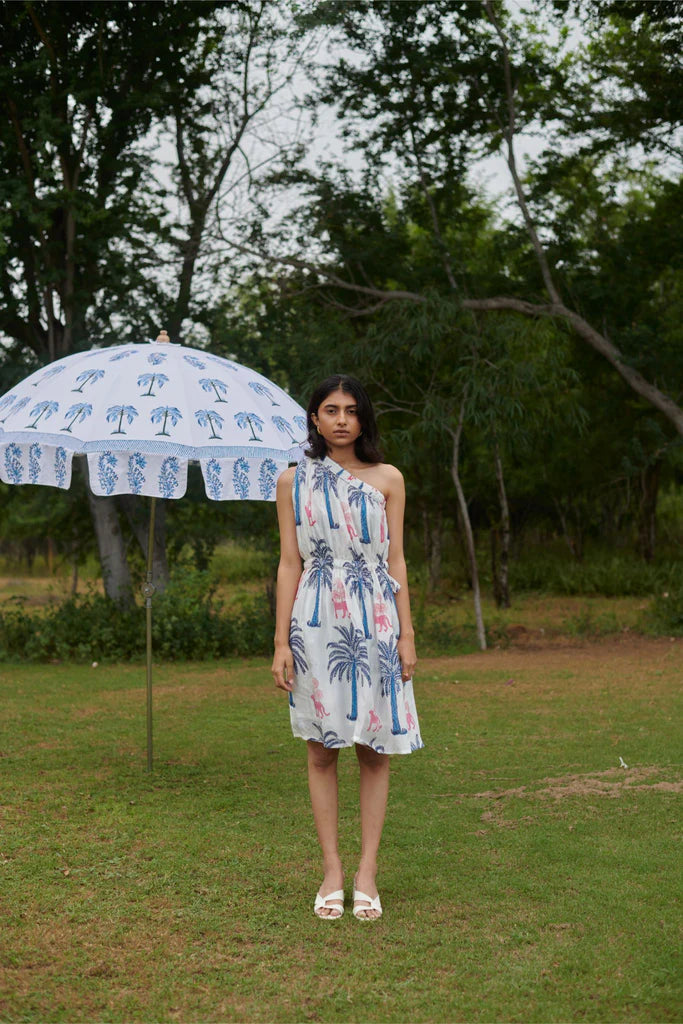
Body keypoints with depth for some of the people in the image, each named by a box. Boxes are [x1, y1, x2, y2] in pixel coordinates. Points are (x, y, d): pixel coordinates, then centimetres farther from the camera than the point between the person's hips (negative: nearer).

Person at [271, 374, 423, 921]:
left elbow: (396, 561, 7)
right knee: (322, 747, 3)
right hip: (317, 621, 0)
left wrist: (407, 634, 1)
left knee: (374, 748, 1)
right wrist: (282, 640, -1)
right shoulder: (294, 480, 7)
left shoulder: (387, 479, 7)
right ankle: (332, 871, 12)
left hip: (375, 620, 0)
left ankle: (367, 872, 9)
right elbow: (289, 563, 5)